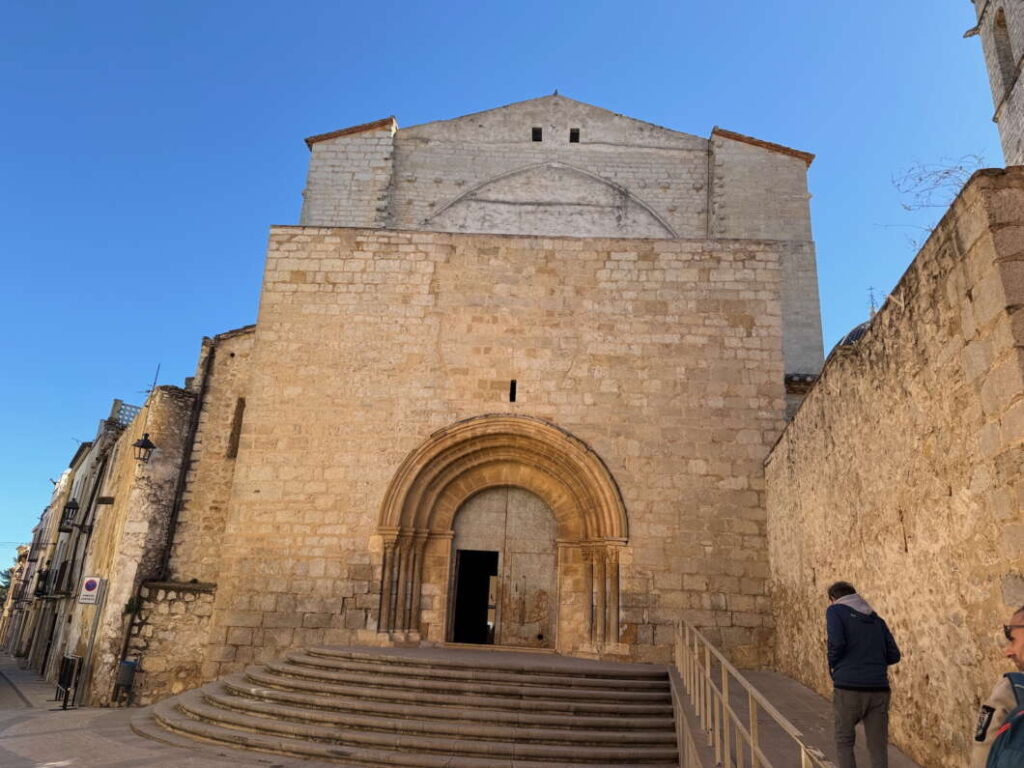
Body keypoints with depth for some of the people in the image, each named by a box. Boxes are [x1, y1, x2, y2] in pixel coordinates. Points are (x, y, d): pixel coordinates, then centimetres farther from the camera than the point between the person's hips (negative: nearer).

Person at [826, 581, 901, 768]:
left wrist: (833, 666, 4)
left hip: (849, 687, -4)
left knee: (844, 741, 15)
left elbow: (837, 642, -13)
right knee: (878, 747, 10)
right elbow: (894, 655, 14)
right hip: (878, 689, 4)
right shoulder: (876, 619, 20)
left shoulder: (835, 611, 4)